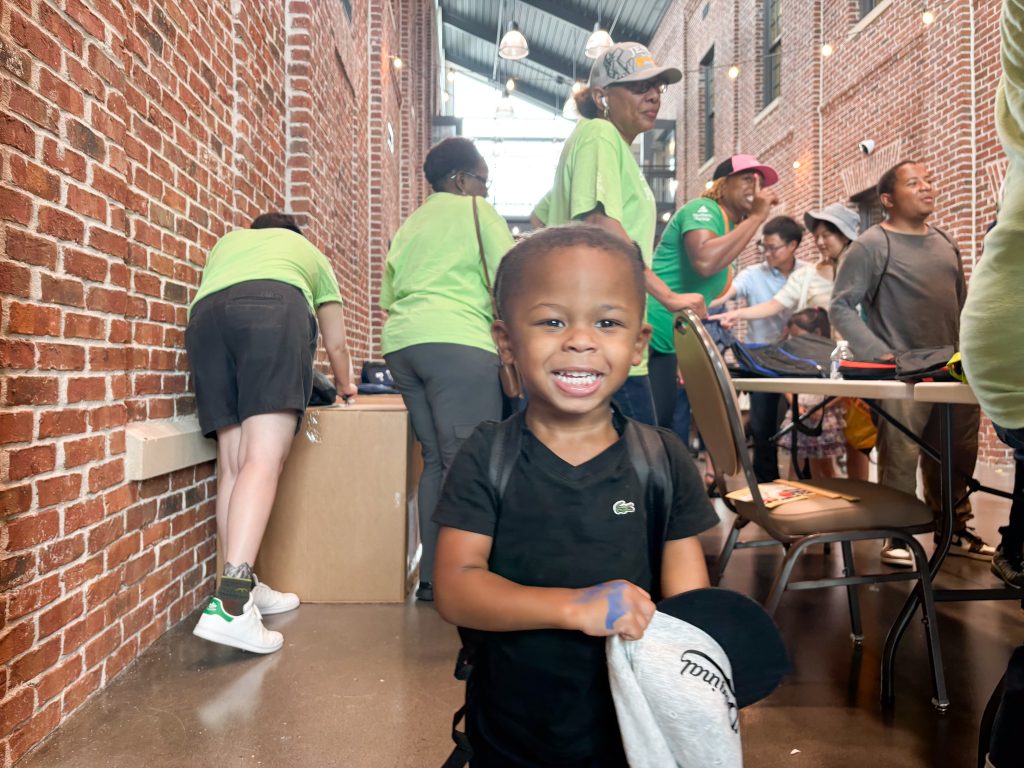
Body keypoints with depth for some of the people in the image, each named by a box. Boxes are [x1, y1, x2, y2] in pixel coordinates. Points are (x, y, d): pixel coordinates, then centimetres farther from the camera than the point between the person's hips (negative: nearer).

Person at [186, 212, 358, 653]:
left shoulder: (227, 241, 42)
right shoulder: (309, 252, 37)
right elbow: (336, 343, 40)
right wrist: (345, 386, 59)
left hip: (205, 316, 4)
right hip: (275, 307, -4)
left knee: (232, 465, 5)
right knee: (265, 461, -15)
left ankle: (244, 589, 5)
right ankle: (230, 604, -27)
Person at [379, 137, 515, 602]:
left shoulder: (410, 224, 27)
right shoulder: (475, 211, 8)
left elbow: (387, 295, 24)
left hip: (400, 342, 7)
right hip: (457, 341, -7)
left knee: (435, 460, 9)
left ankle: (432, 577, 9)